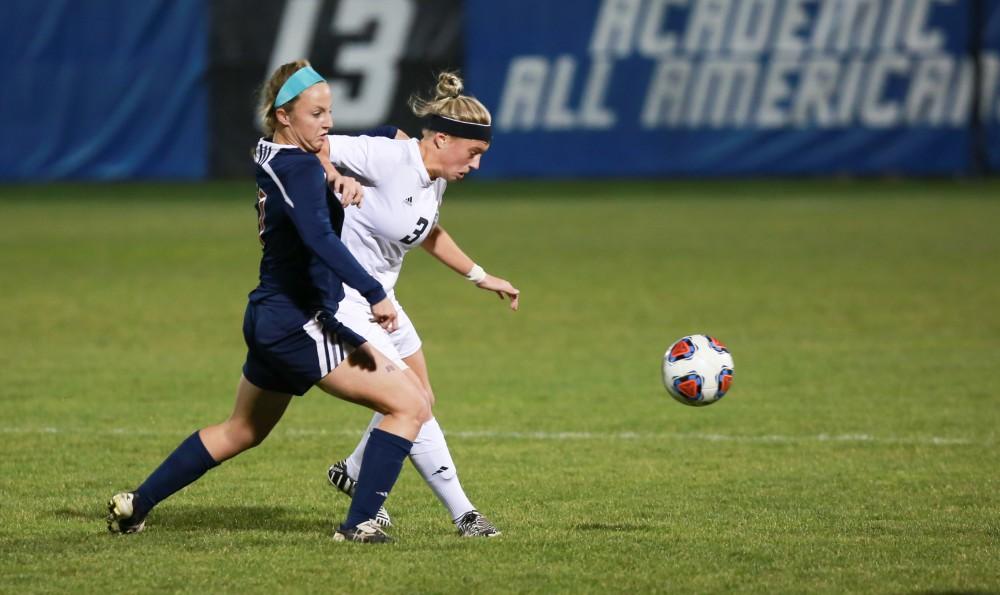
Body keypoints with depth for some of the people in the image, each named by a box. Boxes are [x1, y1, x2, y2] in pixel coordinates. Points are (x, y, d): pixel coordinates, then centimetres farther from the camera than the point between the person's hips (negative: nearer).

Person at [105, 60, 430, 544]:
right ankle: (359, 523, -11)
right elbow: (319, 238, -33)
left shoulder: (270, 159, 10)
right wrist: (374, 294, -37)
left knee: (241, 431, 28)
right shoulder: (300, 168, -17)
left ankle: (135, 505, 33)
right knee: (410, 405, -10)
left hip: (267, 318, 10)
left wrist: (338, 184, 5)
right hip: (300, 324, -10)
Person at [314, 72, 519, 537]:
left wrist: (481, 277, 22)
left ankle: (353, 474, 39)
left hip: (379, 300, 9)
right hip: (341, 301, -9)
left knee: (419, 399, 15)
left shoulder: (436, 178, 2)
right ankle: (463, 514, -5)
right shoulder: (386, 158, -25)